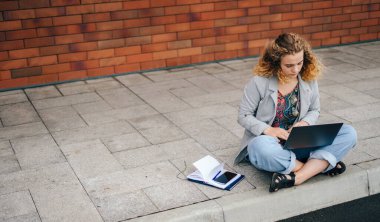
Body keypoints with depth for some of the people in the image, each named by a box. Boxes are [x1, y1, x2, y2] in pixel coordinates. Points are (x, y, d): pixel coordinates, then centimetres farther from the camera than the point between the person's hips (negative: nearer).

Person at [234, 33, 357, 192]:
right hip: (267, 140, -4)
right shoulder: (260, 82, -11)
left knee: (349, 133, -17)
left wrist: (304, 123, -10)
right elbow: (244, 116, -5)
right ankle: (321, 166, -22)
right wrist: (268, 130, -22)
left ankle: (296, 177, -32)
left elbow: (314, 110, 13)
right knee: (261, 148, -43)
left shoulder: (309, 78, 0)